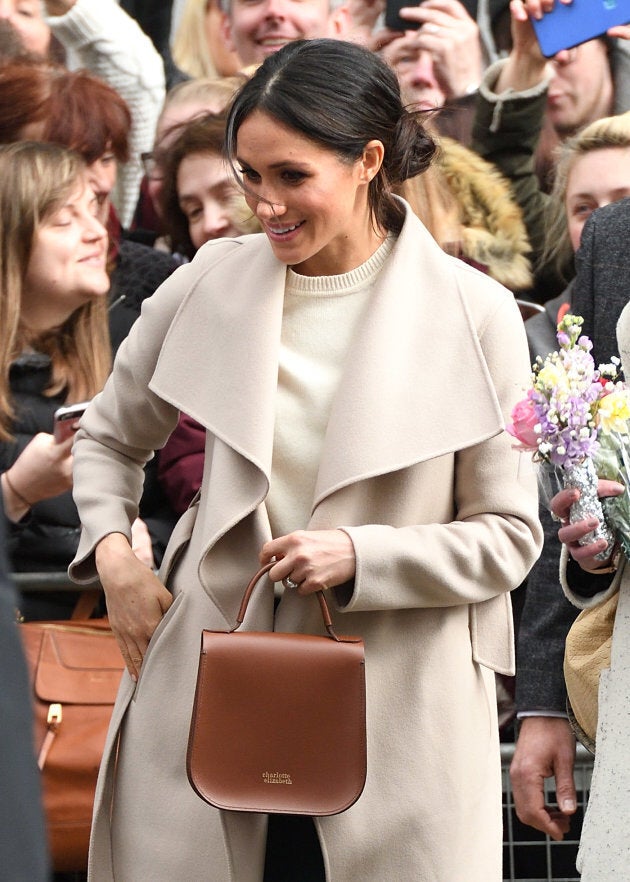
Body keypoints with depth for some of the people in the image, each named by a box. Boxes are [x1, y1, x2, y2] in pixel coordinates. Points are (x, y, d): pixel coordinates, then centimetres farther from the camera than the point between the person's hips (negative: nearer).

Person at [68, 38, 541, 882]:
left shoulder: (472, 314, -3)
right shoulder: (213, 283, 5)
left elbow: (509, 535, 0)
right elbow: (110, 436, 21)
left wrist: (362, 556, -14)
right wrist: (112, 555, 4)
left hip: (397, 710, -2)